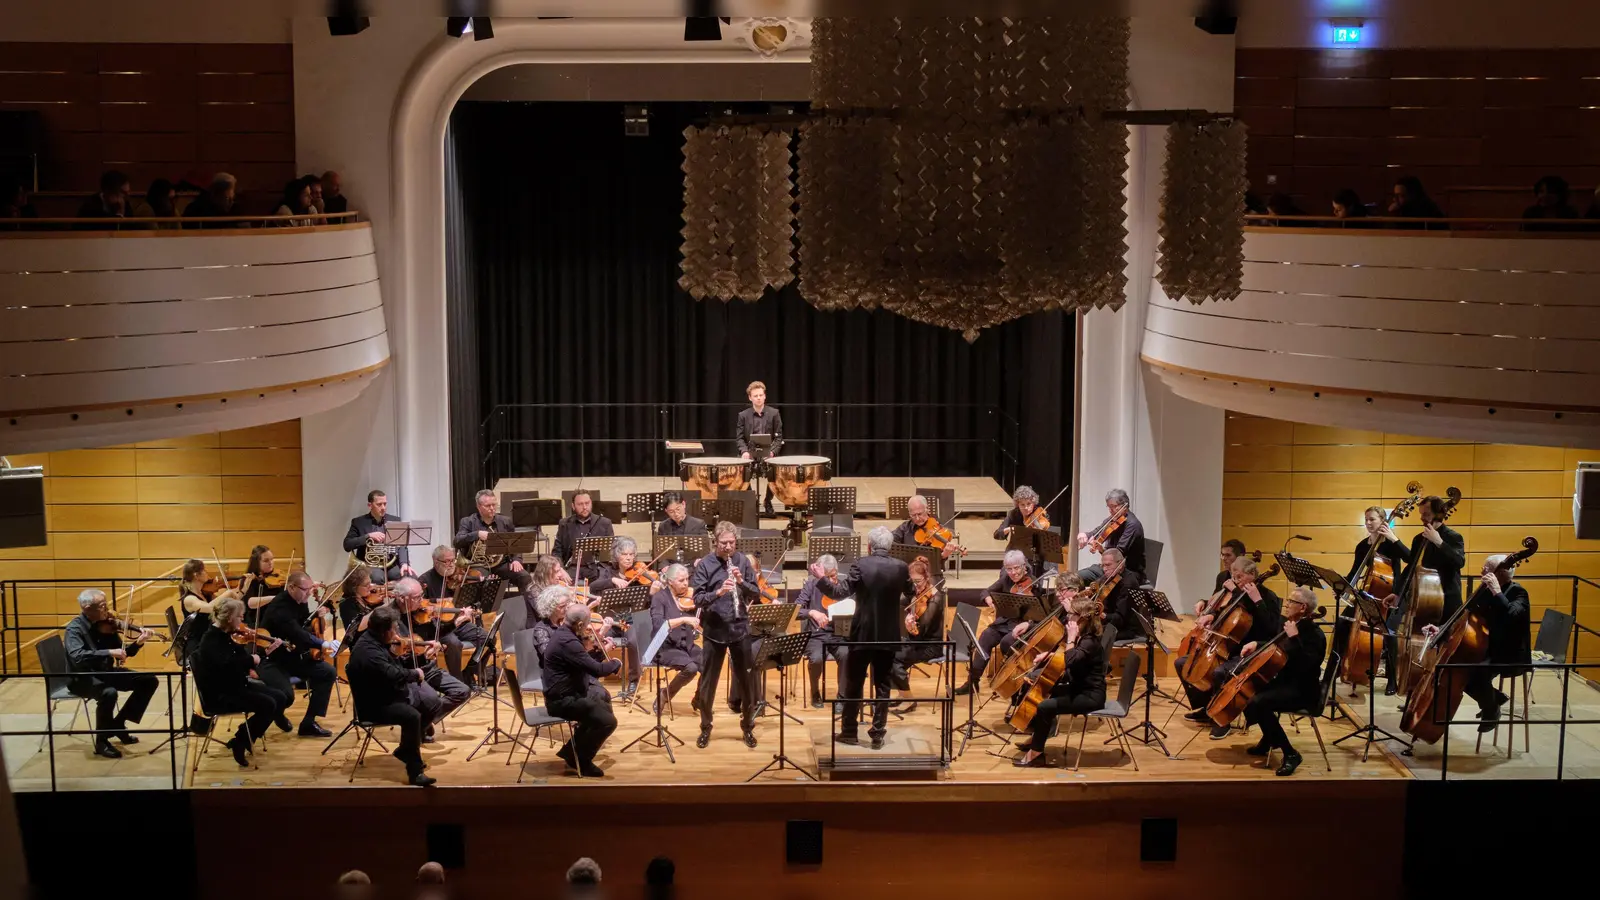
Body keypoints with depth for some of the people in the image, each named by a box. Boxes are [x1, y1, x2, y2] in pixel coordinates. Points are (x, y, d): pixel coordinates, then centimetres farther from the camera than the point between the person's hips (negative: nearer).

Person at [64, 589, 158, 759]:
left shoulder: (106, 625, 1)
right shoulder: (75, 628, -17)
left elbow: (123, 654, 7)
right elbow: (77, 656, -35)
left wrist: (138, 643, -13)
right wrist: (109, 652, -38)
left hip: (105, 673, 7)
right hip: (83, 678, -7)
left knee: (150, 681, -1)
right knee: (109, 692, -38)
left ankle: (118, 723, 9)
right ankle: (102, 742, -17)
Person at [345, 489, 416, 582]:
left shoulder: (395, 520, 12)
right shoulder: (359, 522, 7)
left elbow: (402, 545, 4)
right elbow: (347, 545, -2)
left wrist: (404, 564, -14)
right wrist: (368, 536, -14)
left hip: (392, 565, 3)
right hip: (370, 565, -3)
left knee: (411, 577, -25)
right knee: (377, 577, -36)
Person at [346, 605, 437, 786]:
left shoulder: (376, 641, 4)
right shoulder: (367, 651, -29)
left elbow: (396, 664, 18)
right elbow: (393, 675, -36)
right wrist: (415, 674, -19)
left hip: (392, 693, 11)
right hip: (375, 706, -11)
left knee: (433, 702, 11)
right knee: (412, 716, -33)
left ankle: (406, 749, 19)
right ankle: (415, 770, -24)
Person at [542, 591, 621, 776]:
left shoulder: (564, 633, 7)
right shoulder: (567, 642, -27)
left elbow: (587, 663, 16)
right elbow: (597, 670, -28)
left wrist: (601, 651, 5)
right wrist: (616, 663, -10)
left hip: (566, 693, 11)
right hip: (562, 700, -11)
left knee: (603, 700, 27)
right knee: (608, 721, -17)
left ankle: (571, 750, 30)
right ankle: (579, 760, 4)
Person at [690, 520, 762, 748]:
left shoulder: (743, 561, 1)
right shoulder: (704, 564, -6)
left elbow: (756, 595, 1)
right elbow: (697, 598, -11)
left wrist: (742, 582, -17)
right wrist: (718, 592, -28)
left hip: (740, 629, 2)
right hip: (714, 630, -1)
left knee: (747, 680, 7)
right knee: (708, 681, 6)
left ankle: (748, 727, 22)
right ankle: (705, 728, 21)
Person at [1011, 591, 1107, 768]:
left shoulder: (1089, 642, -22)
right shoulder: (1081, 636, 7)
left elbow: (1070, 661, -39)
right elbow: (1062, 654, 26)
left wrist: (1071, 639, -26)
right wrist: (1048, 654, 8)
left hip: (1090, 696, -10)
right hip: (1078, 688, 10)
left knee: (1045, 707, -22)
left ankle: (1036, 754, -8)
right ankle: (1037, 739, 25)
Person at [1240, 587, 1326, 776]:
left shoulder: (1314, 635, -19)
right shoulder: (1289, 625, 7)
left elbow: (1305, 666, -33)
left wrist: (1294, 638, -31)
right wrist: (1256, 644, 7)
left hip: (1302, 691, -10)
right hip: (1285, 682, 10)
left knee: (1258, 702, -28)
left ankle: (1290, 754, -19)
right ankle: (1269, 739, 23)